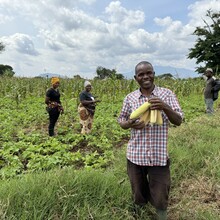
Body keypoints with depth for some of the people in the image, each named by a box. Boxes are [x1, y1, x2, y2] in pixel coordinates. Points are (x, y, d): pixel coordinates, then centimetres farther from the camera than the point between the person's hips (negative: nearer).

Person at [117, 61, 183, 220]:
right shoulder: (130, 98, 0)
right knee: (139, 194, 22)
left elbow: (178, 121, -7)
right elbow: (121, 121, 8)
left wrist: (165, 107, -27)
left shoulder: (167, 94, -5)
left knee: (160, 199, 13)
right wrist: (130, 124, -17)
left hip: (159, 156, -1)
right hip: (135, 155, 2)